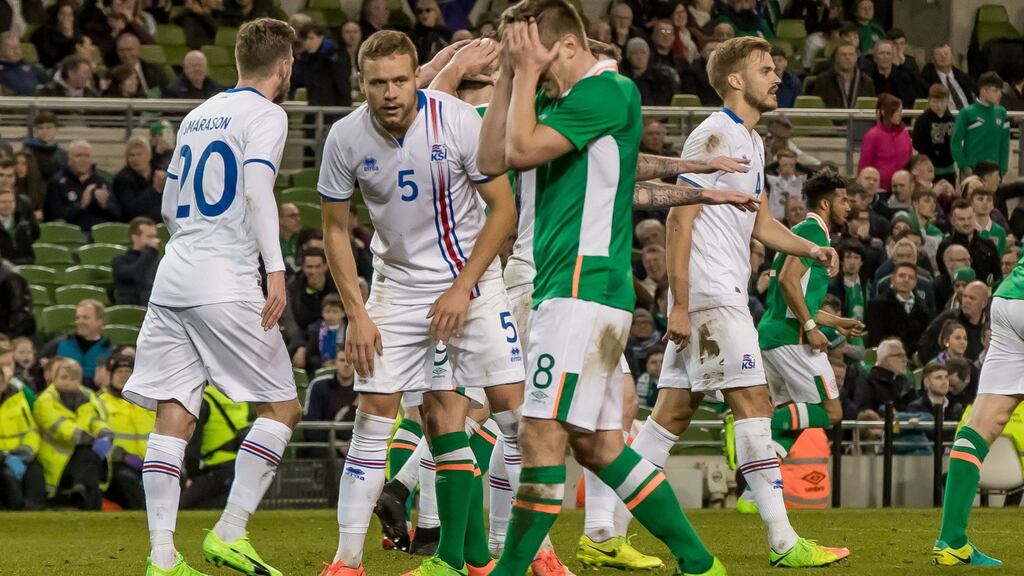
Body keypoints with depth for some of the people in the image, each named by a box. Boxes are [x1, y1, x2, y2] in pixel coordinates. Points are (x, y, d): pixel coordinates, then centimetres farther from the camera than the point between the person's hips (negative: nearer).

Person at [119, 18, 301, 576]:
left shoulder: (197, 116, 20)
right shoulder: (265, 114, -1)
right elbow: (257, 189, -16)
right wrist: (275, 268, -21)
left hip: (171, 278, 7)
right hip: (225, 283, -7)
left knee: (173, 417, 3)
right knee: (281, 407, 3)